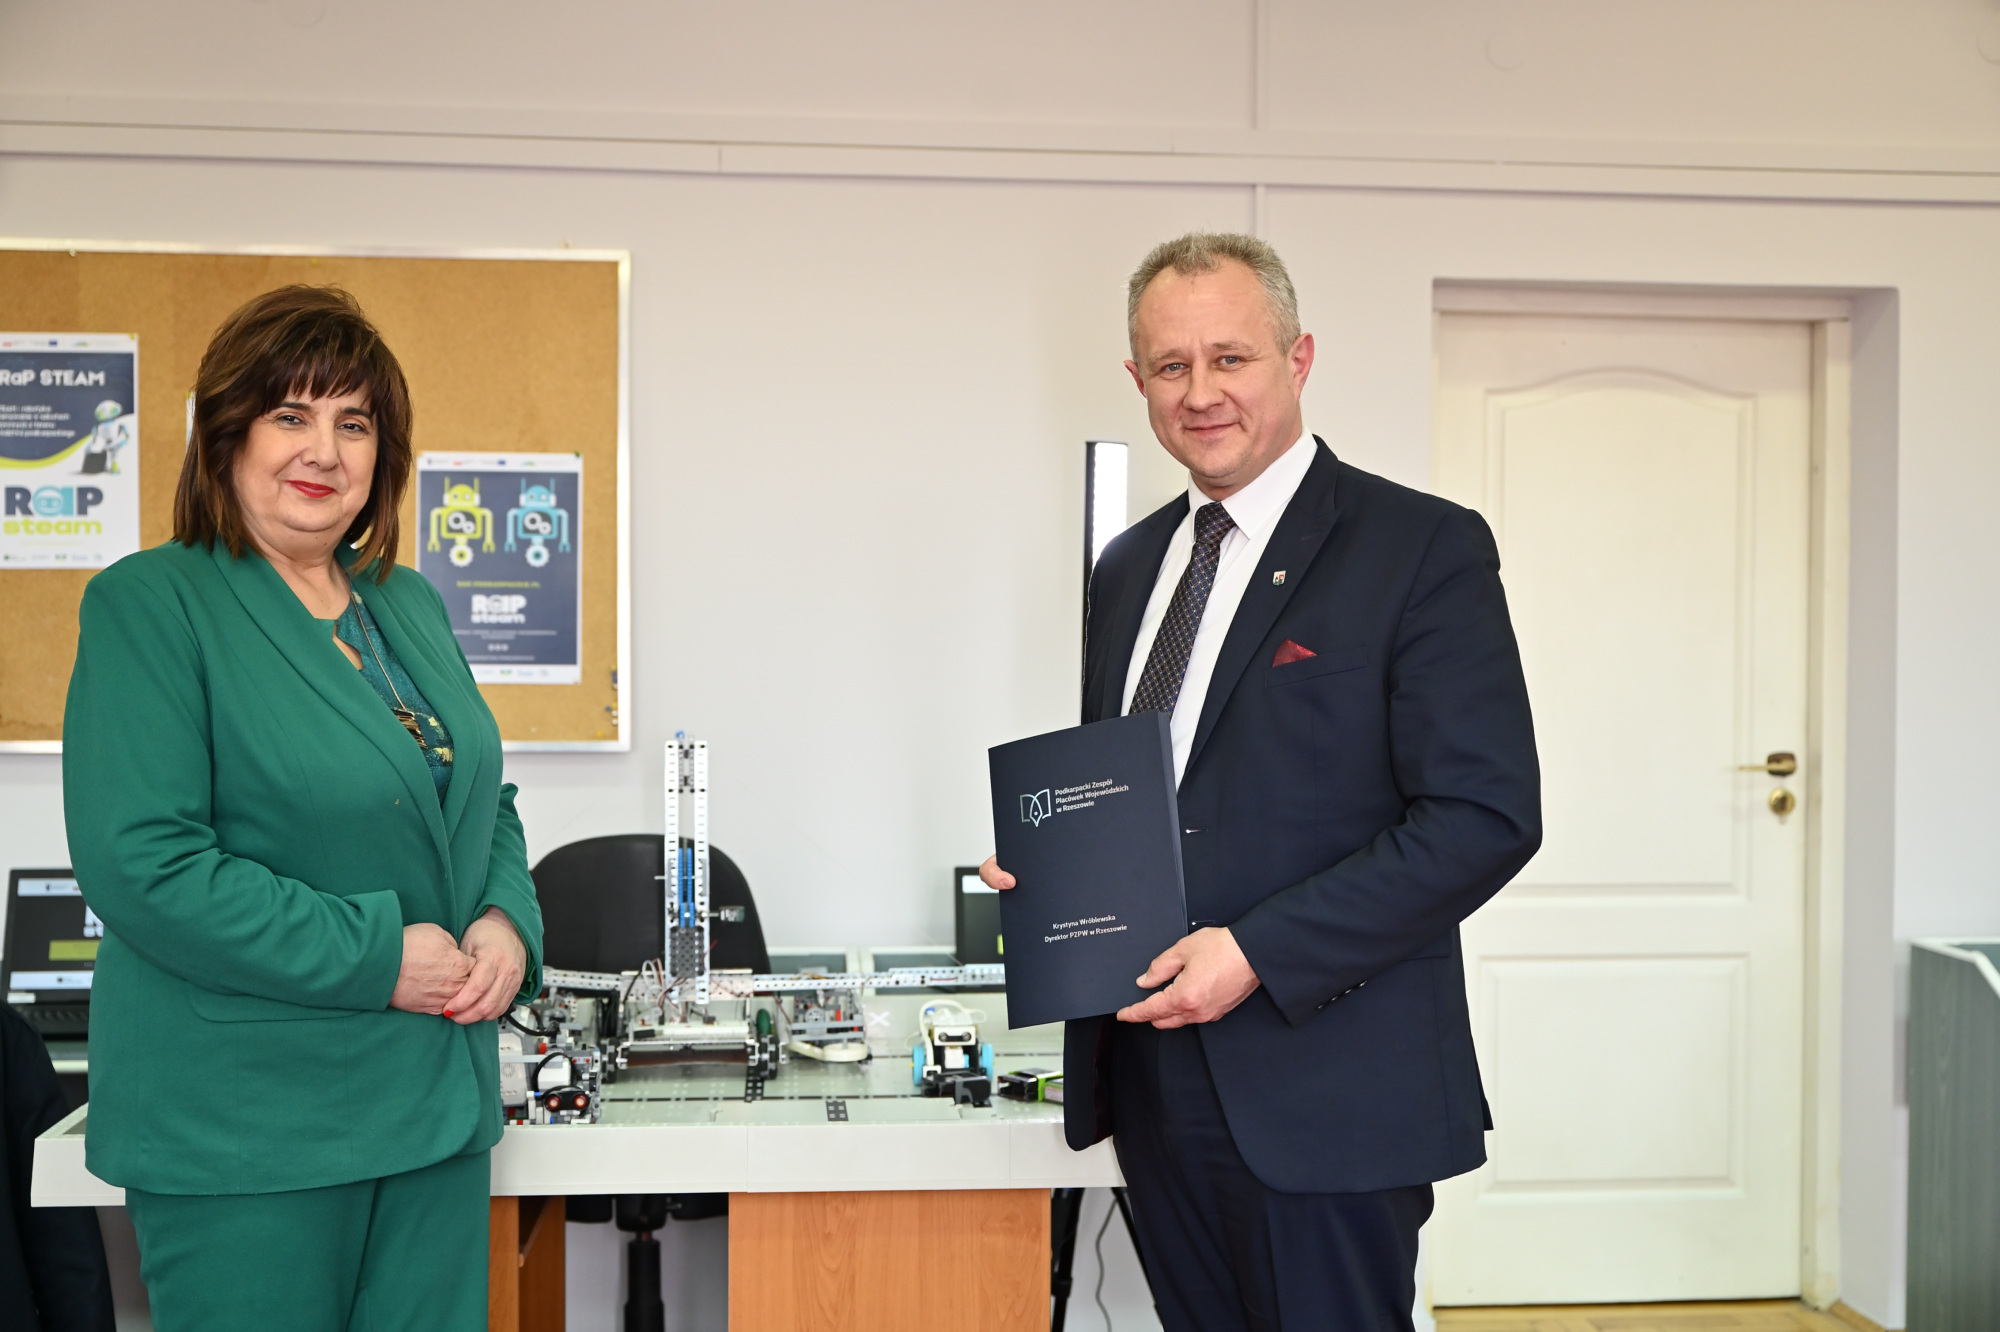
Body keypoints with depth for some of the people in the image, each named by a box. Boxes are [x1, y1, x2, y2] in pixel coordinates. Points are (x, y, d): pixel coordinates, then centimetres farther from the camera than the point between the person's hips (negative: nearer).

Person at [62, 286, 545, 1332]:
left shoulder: (411, 606, 12)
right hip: (245, 1128, -6)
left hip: (436, 1105, 7)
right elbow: (140, 864, -19)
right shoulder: (151, 605, -10)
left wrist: (509, 924, -2)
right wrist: (376, 958, -19)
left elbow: (485, 803, 20)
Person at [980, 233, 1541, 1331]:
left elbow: (1485, 817, -14)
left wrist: (1257, 953, -20)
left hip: (1324, 1096, -6)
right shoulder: (1127, 568, 14)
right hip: (1151, 1085, 6)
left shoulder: (1423, 549, -8)